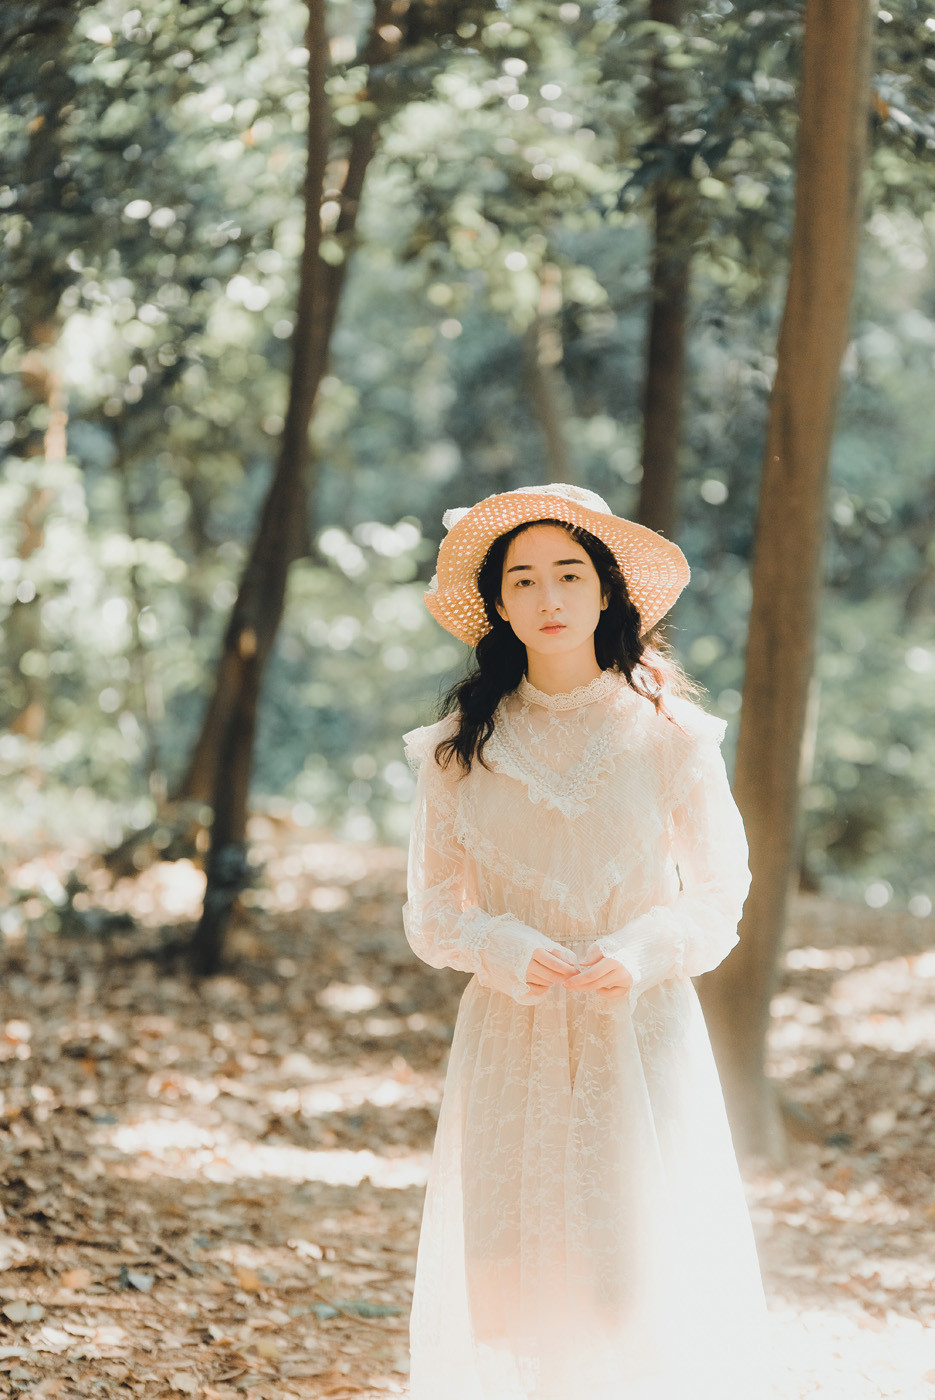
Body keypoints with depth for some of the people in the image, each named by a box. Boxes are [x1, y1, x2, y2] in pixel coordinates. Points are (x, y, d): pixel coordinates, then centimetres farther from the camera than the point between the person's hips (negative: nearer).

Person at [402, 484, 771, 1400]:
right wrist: (503, 948, -13)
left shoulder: (670, 736, 1)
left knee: (647, 1274, -7)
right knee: (506, 1273, -3)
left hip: (642, 1028, -1)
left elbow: (718, 895, 5)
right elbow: (432, 910, 7)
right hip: (511, 1036, 1)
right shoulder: (459, 749, 5)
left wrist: (642, 953, -14)